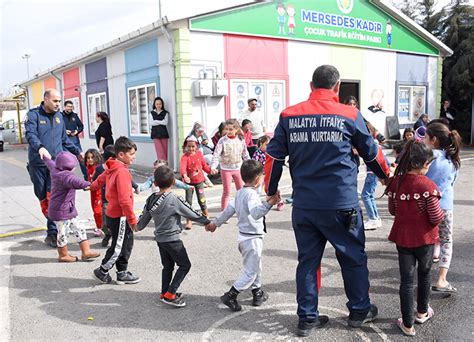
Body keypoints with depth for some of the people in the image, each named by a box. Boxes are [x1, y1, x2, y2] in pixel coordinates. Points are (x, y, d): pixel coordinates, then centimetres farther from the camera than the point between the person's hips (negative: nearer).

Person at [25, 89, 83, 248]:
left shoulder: (59, 116, 14)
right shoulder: (34, 114, -3)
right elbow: (30, 134, -20)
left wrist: (77, 151, 24)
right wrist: (40, 147, -38)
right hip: (38, 163, -2)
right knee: (42, 197, 6)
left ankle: (52, 232, -6)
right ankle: (53, 223, 22)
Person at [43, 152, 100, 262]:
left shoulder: (55, 170, 6)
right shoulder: (65, 175, -25)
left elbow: (50, 163, 29)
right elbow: (73, 181, -47)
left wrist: (45, 157, 50)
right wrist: (86, 185, -65)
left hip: (68, 210, 10)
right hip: (61, 211, -10)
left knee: (79, 229, 11)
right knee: (63, 233, 6)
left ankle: (86, 251, 14)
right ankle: (63, 255, 22)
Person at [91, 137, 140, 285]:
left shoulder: (112, 168, 7)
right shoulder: (122, 172, -23)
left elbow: (100, 179, 27)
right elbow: (124, 199, -27)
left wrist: (92, 186, 48)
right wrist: (132, 219, -20)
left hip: (113, 213, 10)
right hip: (120, 217, -10)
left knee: (126, 244, 17)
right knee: (118, 247, 5)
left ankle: (122, 273, 25)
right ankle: (102, 271, 21)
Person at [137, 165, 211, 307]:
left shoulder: (151, 199, -1)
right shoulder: (175, 200, -19)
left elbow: (143, 220, 9)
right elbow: (192, 214, -12)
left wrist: (136, 227, 31)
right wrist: (207, 221, 3)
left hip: (159, 238, 7)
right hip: (172, 239, -7)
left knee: (167, 266, 20)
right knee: (185, 265, 6)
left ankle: (164, 294, 27)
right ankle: (170, 294, 1)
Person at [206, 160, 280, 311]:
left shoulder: (240, 192, 6)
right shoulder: (252, 194, -22)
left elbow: (229, 209, 14)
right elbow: (255, 213, -39)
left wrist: (215, 223, 25)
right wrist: (268, 204, -54)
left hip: (243, 236, 10)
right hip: (252, 238, -10)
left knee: (256, 266, 23)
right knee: (251, 272, 1)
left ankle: (258, 294, 35)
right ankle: (230, 296, 2)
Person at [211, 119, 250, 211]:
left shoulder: (240, 140, -1)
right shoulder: (222, 141, -11)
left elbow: (245, 154, 10)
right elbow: (216, 155, -16)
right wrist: (213, 167, -29)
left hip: (238, 168, 3)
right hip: (226, 169, -3)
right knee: (226, 192, 1)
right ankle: (223, 211, 13)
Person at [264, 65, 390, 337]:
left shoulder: (289, 115, 2)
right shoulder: (349, 115, -2)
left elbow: (274, 155, 4)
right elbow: (372, 152, 9)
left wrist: (271, 191, 18)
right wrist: (386, 175, 29)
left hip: (304, 205, 2)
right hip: (342, 204, -2)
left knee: (307, 260, 13)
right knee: (354, 258, 17)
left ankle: (307, 318, 22)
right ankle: (360, 311, 31)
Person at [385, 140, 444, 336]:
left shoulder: (395, 182, -6)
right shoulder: (428, 185, -19)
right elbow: (436, 217, -16)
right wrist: (441, 213, 4)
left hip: (402, 238, 2)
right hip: (424, 239, -2)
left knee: (407, 280, 8)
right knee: (424, 275, 22)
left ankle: (408, 325, 13)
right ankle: (422, 312, 40)